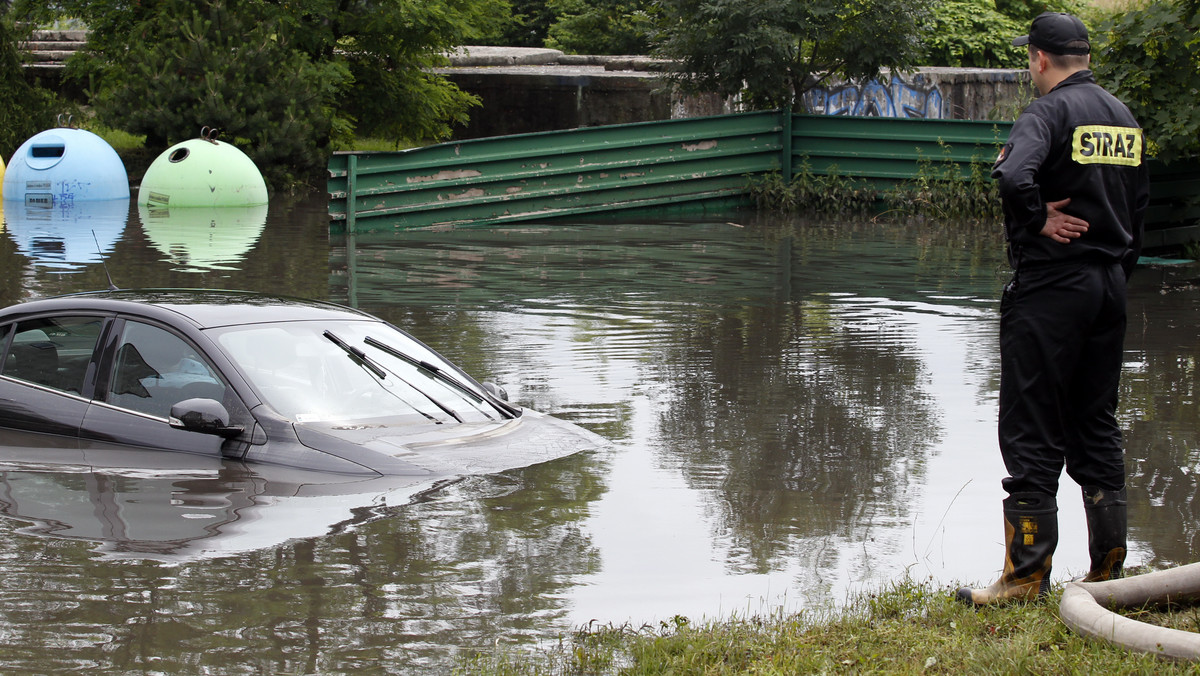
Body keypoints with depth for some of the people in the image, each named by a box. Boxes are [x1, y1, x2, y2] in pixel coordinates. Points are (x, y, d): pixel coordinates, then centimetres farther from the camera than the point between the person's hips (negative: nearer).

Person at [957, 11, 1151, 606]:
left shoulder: (1050, 111, -12)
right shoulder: (1124, 117, 13)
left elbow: (1013, 175, -32)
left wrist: (1039, 221, -16)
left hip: (1050, 288, -7)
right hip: (1109, 287, 8)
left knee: (1031, 430, -2)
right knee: (1096, 425, 14)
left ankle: (1026, 576, 0)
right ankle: (1108, 572, 16)